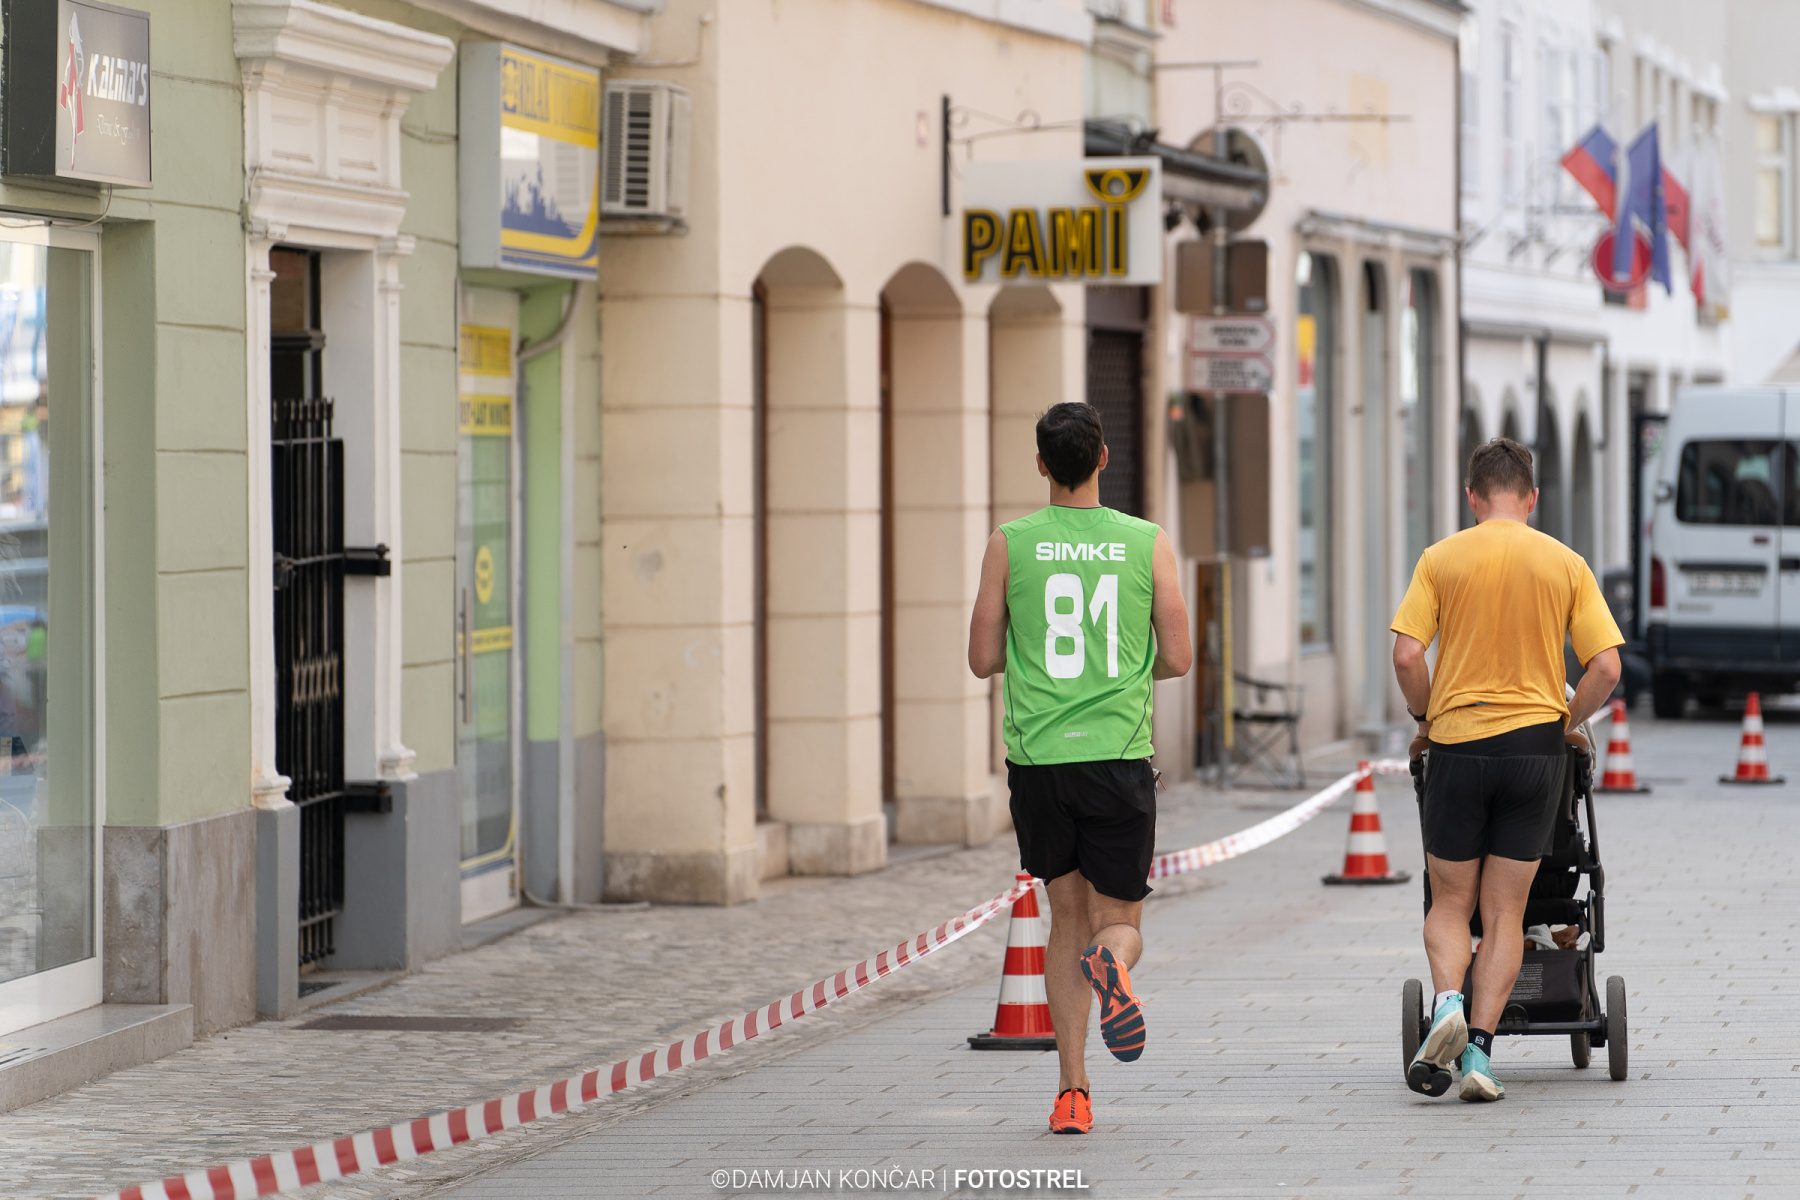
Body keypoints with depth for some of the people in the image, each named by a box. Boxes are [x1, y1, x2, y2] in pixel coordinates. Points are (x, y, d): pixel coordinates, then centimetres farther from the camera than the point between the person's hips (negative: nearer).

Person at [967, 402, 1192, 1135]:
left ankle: (1073, 1091, 6)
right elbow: (1177, 658, 1)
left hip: (1037, 757, 1)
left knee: (1067, 918, 14)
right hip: (1118, 754, -1)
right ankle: (1111, 963, -32)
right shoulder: (1147, 544, 2)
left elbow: (983, 659, 3)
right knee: (1118, 923, 8)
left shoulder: (1010, 545, 1)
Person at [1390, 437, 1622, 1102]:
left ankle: (1447, 1003, -14)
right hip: (1535, 744, 1)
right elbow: (1606, 667, -3)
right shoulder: (1565, 564, 2)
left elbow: (1407, 655, -8)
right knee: (1504, 911, 7)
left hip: (1456, 745, -1)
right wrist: (1568, 724, 12)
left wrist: (1426, 719, 8)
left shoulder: (1441, 559, 0)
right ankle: (1480, 1048, -3)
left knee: (1450, 902, 12)